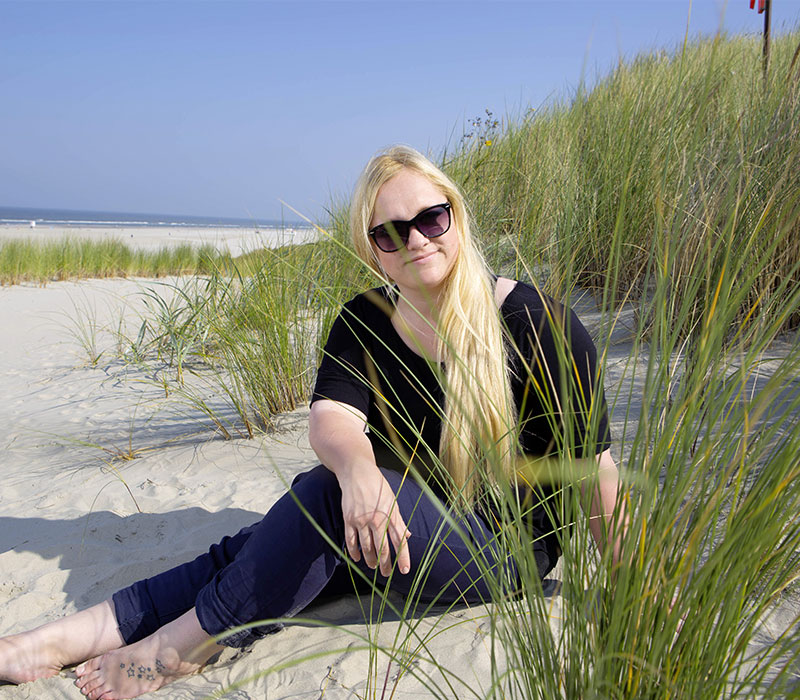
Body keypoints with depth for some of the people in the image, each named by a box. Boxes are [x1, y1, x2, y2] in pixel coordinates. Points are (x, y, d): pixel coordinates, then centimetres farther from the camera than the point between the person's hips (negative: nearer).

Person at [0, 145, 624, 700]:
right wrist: (357, 466, -39)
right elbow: (330, 418, -17)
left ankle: (182, 645, -16)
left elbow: (593, 463, -11)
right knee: (252, 551, -17)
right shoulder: (364, 323, -1)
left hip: (503, 549, -4)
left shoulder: (534, 321, -15)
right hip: (399, 524, 5)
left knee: (327, 495, -29)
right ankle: (59, 642, -15)